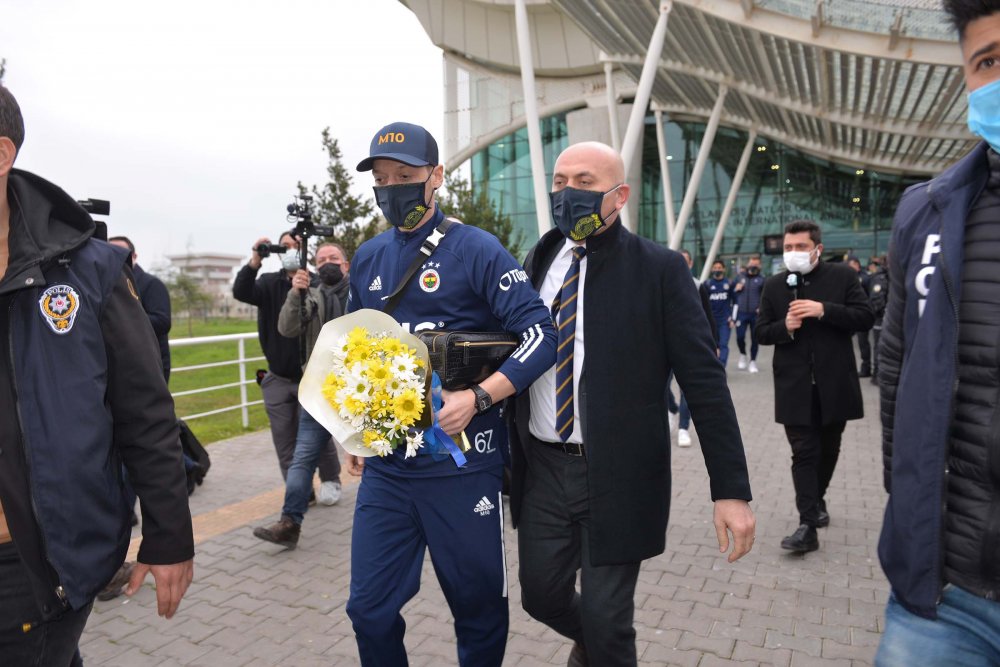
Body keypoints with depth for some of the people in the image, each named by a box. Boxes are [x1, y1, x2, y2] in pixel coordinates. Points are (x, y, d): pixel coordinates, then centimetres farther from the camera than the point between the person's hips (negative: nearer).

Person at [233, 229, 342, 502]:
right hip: (278, 380, 4)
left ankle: (330, 480, 30)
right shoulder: (270, 282, 3)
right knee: (285, 441, 9)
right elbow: (241, 292, -16)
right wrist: (255, 261, -28)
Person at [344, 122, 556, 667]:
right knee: (369, 611, 11)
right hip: (385, 464, 5)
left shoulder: (475, 249, -8)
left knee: (479, 606, 12)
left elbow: (540, 335, -14)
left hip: (463, 463, -4)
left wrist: (477, 398, -25)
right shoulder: (367, 259, 9)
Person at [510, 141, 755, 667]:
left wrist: (732, 489, -11)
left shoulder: (659, 269, -8)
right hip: (541, 468, 5)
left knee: (605, 621, 6)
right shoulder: (539, 262, 6)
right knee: (542, 596, 17)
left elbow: (704, 381, -9)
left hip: (616, 477, -4)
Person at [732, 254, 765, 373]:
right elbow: (732, 293, 16)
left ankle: (753, 362, 18)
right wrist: (736, 289, -5)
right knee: (740, 337, -4)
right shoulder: (740, 277, 9)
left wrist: (762, 307, -13)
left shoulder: (761, 280, 3)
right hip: (741, 313, 1)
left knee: (755, 338, 4)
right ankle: (743, 355, 24)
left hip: (755, 314, -1)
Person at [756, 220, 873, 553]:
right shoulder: (773, 285, 4)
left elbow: (865, 318, -7)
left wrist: (824, 310, -20)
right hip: (795, 386, 0)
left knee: (828, 449, 18)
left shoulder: (843, 276, 0)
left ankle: (817, 500, 41)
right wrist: (785, 326, -16)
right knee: (804, 454, -2)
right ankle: (808, 526, -2)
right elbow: (762, 333, 5)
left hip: (834, 383, 1)